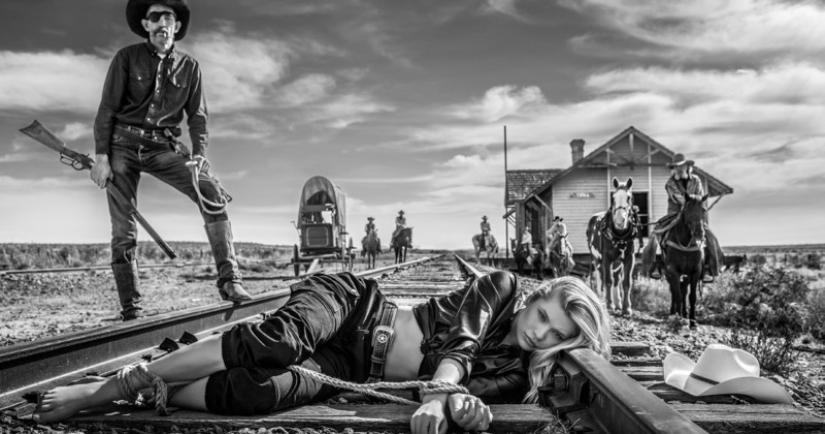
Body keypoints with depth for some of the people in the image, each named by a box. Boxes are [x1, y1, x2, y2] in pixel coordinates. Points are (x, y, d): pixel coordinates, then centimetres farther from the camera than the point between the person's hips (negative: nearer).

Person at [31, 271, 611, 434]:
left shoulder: (518, 373, 2)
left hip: (353, 372, 2)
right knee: (276, 340, -34)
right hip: (352, 306, -2)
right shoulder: (504, 287, -5)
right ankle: (113, 384, -16)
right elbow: (459, 342, -18)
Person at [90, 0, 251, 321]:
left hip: (163, 147, 1)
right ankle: (130, 310, 5)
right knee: (123, 230, -4)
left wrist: (199, 156, -9)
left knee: (212, 193, -20)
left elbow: (197, 116, 6)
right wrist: (101, 157, -10)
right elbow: (107, 109, -2)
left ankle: (229, 280, -21)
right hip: (123, 144, -1)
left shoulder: (189, 67, 5)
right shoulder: (127, 58, -1)